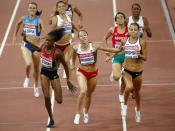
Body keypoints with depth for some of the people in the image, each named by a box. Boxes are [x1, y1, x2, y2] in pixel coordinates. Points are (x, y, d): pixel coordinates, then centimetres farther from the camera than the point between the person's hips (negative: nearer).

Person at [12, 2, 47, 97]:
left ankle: (36, 87, 35)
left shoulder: (39, 20, -8)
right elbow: (18, 24, 26)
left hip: (36, 46, -1)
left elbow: (46, 34, -15)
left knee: (36, 68, 12)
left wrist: (40, 37, -33)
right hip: (25, 45, 1)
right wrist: (15, 35, 26)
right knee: (28, 63, -25)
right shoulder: (24, 18, 2)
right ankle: (27, 77, 8)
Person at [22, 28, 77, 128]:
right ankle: (51, 120, 6)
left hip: (54, 74, -3)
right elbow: (38, 49, 15)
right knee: (47, 97, -11)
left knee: (59, 101, -3)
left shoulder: (57, 52, -25)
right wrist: (27, 41, 11)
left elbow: (65, 65, -13)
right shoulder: (44, 46, -11)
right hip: (44, 73, 3)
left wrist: (68, 80, -9)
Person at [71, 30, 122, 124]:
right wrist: (73, 64, 23)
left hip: (93, 74, 1)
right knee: (83, 91, -25)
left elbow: (108, 49, -11)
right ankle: (77, 114, -12)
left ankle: (86, 113, 44)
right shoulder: (76, 48, -10)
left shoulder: (94, 46, -14)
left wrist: (119, 50, -21)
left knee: (89, 95, 15)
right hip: (81, 72, -1)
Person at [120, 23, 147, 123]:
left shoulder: (142, 42, -7)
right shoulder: (124, 41, 0)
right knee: (129, 87, -28)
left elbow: (145, 58, -6)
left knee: (137, 91, 16)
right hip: (126, 69, 0)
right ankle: (125, 105, -2)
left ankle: (138, 109, 43)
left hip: (138, 71, 0)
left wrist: (139, 55, -25)